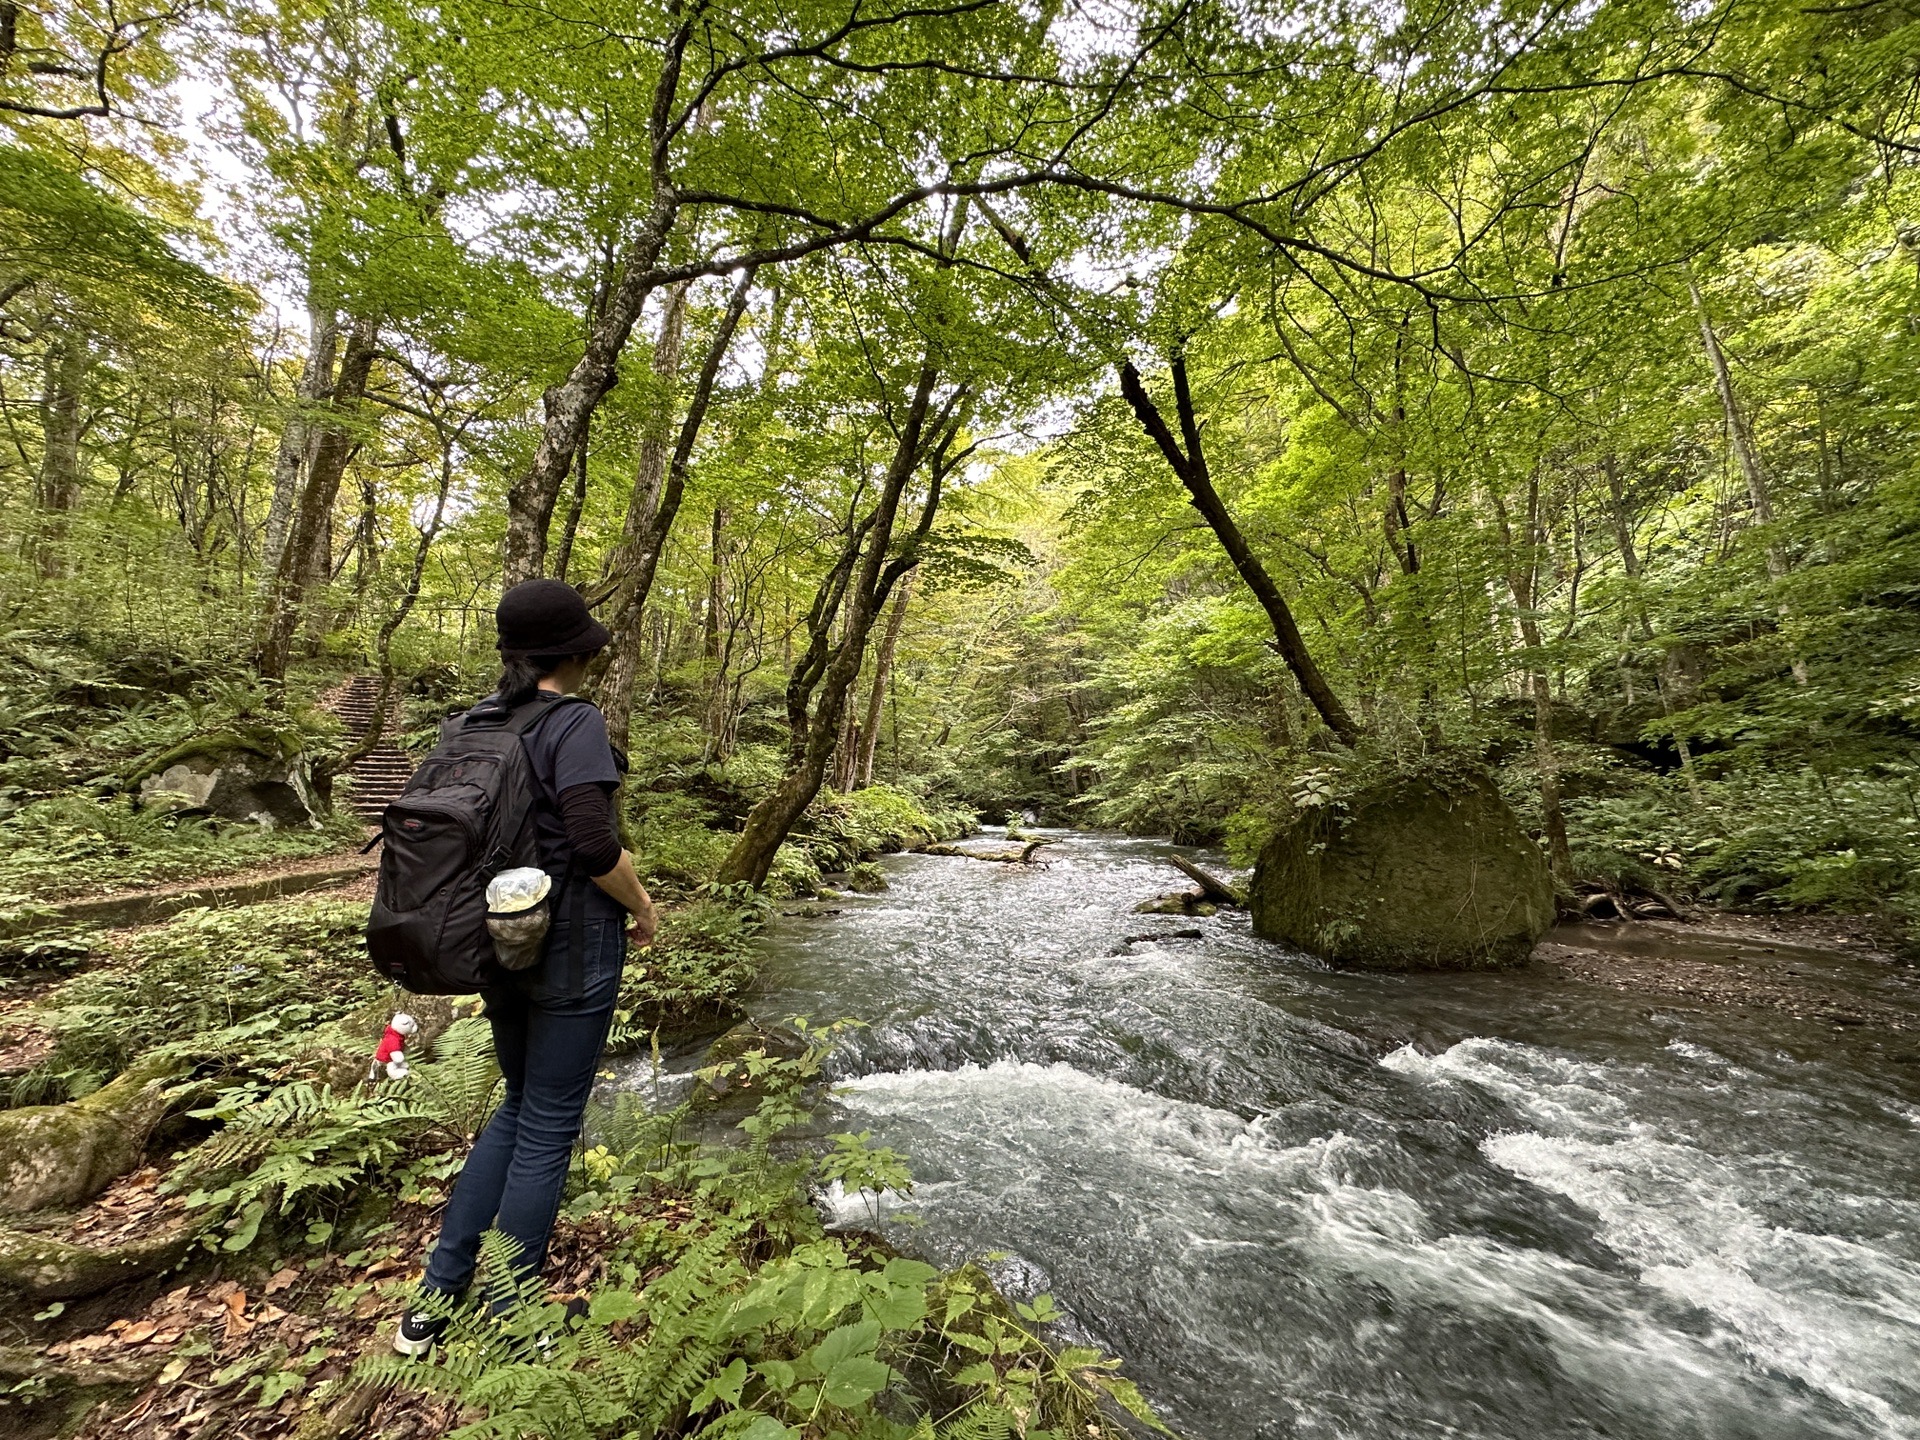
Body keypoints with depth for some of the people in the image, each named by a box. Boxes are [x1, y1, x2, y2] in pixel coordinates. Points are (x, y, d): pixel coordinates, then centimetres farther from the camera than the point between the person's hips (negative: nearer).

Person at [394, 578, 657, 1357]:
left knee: (518, 1108, 25)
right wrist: (642, 906, -8)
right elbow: (594, 843, -25)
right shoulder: (574, 723, -17)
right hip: (572, 949, -7)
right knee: (548, 1129, 9)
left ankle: (434, 1298, 33)